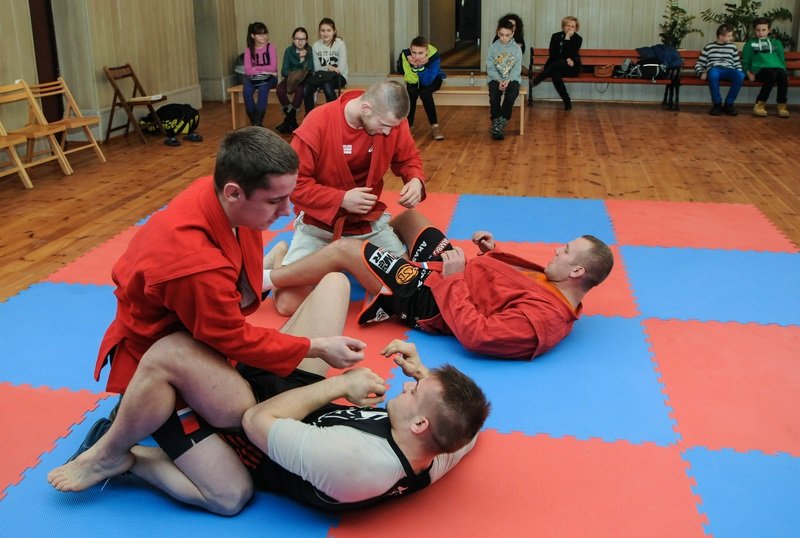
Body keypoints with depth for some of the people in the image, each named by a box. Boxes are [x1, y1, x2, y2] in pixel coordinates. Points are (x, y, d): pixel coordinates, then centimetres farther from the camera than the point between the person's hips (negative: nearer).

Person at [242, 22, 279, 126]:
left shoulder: (270, 47, -3)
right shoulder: (249, 50, 3)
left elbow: (273, 67, -11)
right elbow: (247, 70, -7)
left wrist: (256, 68, -8)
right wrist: (264, 70, -16)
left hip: (269, 77, -2)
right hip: (254, 78, 2)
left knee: (263, 88, -35)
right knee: (246, 91, -30)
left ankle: (258, 122, -28)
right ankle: (253, 122, -17)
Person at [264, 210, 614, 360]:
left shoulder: (543, 318, -31)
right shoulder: (555, 287, -2)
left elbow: (475, 334, -35)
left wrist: (453, 278, -29)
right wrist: (493, 252, 1)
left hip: (427, 297, -9)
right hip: (449, 270, 9)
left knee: (343, 250, -9)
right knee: (408, 215, 24)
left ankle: (265, 280, 10)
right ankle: (374, 244, 53)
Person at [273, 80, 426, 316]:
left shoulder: (392, 121, -11)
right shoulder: (318, 124, -23)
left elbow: (409, 158, 6)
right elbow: (294, 183, -19)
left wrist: (415, 180, -18)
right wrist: (341, 199, -29)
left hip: (368, 220, 4)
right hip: (320, 222, -4)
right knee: (288, 304, -15)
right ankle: (281, 257, 20)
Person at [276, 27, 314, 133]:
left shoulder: (310, 51, -3)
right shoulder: (289, 50, 2)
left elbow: (310, 70, -9)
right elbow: (284, 70, -3)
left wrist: (303, 59, -24)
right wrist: (291, 74, -24)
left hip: (304, 79, -2)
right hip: (290, 77, 2)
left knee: (299, 89, -36)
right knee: (279, 89, -28)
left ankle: (288, 120, -22)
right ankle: (292, 121, -17)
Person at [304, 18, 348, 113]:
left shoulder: (340, 44, -8)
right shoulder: (316, 45, 2)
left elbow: (341, 69, -13)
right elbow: (317, 68, 1)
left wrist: (324, 69, -13)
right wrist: (328, 68, -17)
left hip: (339, 77, -3)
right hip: (322, 77, 3)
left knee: (327, 85, -37)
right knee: (306, 89, -27)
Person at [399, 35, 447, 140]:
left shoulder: (434, 56, -33)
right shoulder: (405, 55, -28)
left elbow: (427, 81, -34)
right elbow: (412, 80, -26)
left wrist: (421, 66, -46)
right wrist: (414, 66, -42)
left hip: (433, 79, -2)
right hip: (414, 80, 2)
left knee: (424, 93, -32)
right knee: (411, 92, -30)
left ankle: (434, 126, -21)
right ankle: (407, 125, -16)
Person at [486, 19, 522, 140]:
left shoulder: (516, 49, 3)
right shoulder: (493, 47, 3)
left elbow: (517, 69, -3)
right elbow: (490, 68, -3)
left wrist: (508, 80, -20)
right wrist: (499, 80, -17)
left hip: (512, 79, 0)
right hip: (496, 78, 0)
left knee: (512, 94, -33)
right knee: (494, 95, -31)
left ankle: (501, 122, -30)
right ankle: (497, 122, -26)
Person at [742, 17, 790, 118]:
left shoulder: (776, 43, 29)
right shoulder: (750, 44, 22)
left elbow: (782, 60, 27)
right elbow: (745, 62, 16)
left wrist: (784, 71, 7)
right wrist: (749, 73, -3)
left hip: (777, 68, 2)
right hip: (760, 69, -2)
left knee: (783, 75, -37)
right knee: (772, 75, -39)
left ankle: (782, 106, -29)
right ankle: (759, 105, -33)